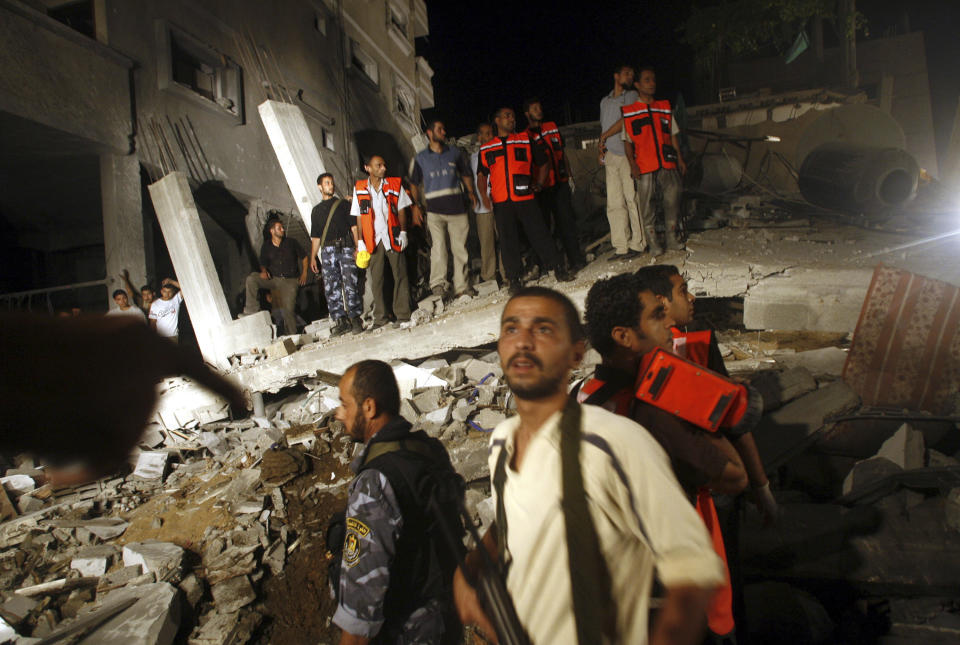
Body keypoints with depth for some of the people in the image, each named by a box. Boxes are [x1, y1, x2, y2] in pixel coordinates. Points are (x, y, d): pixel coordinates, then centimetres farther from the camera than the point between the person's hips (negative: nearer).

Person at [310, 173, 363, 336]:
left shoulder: (343, 204, 13)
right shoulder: (316, 210, 20)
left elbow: (354, 226, 5)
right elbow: (315, 237, 21)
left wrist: (357, 248, -7)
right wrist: (312, 257, 12)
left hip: (346, 248, -3)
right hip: (327, 251, 3)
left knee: (350, 284, -12)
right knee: (331, 288, -4)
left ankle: (355, 318, -6)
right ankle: (341, 321, 0)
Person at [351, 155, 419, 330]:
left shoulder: (395, 184, 7)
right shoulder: (359, 189, 7)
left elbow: (401, 211, 7)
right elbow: (359, 217, 7)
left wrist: (403, 232, -3)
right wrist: (360, 242, 0)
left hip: (393, 237, 0)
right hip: (373, 240, 0)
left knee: (400, 275, -2)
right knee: (376, 279, 2)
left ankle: (402, 315, 5)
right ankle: (380, 318, 10)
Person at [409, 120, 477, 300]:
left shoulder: (455, 152, 16)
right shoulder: (420, 158, 10)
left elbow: (466, 174, 25)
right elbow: (414, 183, 16)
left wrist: (471, 192, 10)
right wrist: (417, 206, 8)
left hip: (456, 207, 2)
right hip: (434, 209, -2)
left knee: (460, 248, 1)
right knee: (438, 246, -15)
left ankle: (461, 286, 8)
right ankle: (438, 283, -12)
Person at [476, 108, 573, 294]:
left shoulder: (525, 140, 11)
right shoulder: (486, 149, 13)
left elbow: (542, 162, 19)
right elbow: (482, 174, 16)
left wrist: (539, 184, 7)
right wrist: (483, 194, 0)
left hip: (525, 198, -1)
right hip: (501, 202, 1)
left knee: (540, 234, -2)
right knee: (508, 241, 2)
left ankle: (557, 269, 9)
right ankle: (514, 278, 10)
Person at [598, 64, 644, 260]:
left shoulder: (632, 96, 5)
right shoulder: (605, 101, 22)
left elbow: (625, 120, -6)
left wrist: (604, 137, 1)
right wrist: (601, 149, 11)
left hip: (627, 155, -5)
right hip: (610, 156, 5)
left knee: (632, 200, -8)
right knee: (614, 203, 1)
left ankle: (637, 244, -2)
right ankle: (621, 247, 4)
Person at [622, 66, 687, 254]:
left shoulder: (665, 107, 15)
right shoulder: (629, 112, 5)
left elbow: (673, 136, 17)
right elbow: (627, 142, 4)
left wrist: (680, 159, 12)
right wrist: (632, 164, -7)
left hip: (667, 164, 3)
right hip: (644, 167, -3)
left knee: (672, 198, -2)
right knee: (645, 204, -4)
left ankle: (671, 239, 11)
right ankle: (652, 243, 7)